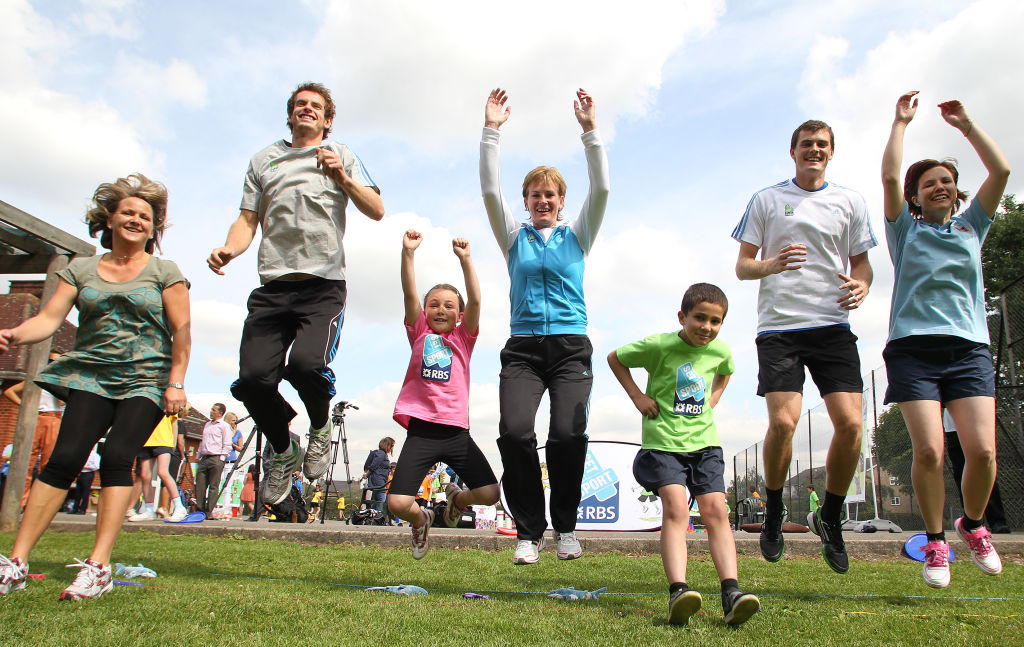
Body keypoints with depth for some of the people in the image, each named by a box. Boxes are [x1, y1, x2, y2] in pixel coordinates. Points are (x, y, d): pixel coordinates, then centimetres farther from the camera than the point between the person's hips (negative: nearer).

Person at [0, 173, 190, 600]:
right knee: (65, 457, -11)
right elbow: (50, 317, 4)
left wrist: (176, 383, -8)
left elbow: (181, 331, 1)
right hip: (90, 375, 2)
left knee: (117, 456, -18)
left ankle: (98, 566, -18)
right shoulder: (81, 270, 14)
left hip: (145, 380, -2)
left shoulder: (164, 272, 7)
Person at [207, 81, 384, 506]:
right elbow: (248, 220, 19)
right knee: (253, 378, -13)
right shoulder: (264, 160, 22)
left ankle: (321, 428, 6)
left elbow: (376, 211, 5)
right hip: (273, 287, 3)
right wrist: (229, 249, -2)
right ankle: (283, 452, 15)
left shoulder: (342, 156, 16)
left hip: (324, 284, -2)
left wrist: (342, 179, -11)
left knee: (305, 363, -27)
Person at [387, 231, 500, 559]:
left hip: (456, 431, 1)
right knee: (397, 503, -14)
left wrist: (465, 259, -12)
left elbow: (475, 301, -3)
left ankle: (456, 497, 27)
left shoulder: (464, 338, 11)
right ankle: (421, 520, 25)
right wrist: (408, 252, -13)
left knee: (489, 493, -10)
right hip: (421, 431, -1)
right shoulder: (419, 333, 11)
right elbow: (409, 295, -3)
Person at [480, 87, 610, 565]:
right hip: (523, 348, 1)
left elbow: (601, 190, -1)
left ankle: (565, 525, 5)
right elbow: (489, 191, 2)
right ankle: (529, 529, -1)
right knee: (514, 432, -20)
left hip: (571, 347, 0)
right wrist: (491, 131, -5)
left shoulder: (577, 235, 13)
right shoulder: (515, 237, 15)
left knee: (568, 434, -19)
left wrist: (590, 130, -8)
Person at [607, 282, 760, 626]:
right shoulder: (659, 345, -10)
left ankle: (731, 592, -14)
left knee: (715, 510, -9)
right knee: (676, 508, -19)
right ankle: (678, 591, -27)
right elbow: (615, 358, 4)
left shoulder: (720, 350, 4)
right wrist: (636, 395, -3)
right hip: (663, 441, -4)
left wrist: (712, 401, 13)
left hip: (704, 442, 4)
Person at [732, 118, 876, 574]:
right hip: (779, 326, -2)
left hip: (832, 326, 2)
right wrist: (771, 264, -14)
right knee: (783, 421, -16)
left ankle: (830, 518, 13)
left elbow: (862, 262, 18)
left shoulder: (849, 201, 15)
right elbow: (742, 266, 9)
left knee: (850, 422, -11)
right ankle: (774, 513, 10)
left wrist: (862, 284, -6)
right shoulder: (766, 200, 10)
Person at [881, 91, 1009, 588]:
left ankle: (973, 525, 17)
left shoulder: (971, 227, 21)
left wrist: (965, 125, 15)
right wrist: (901, 121, 9)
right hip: (914, 347, -2)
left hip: (969, 348, 2)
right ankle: (935, 541, 7)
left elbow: (1001, 170, 11)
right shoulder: (906, 229, 13)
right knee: (928, 450, -14)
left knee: (982, 450, -12)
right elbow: (889, 177, 0)